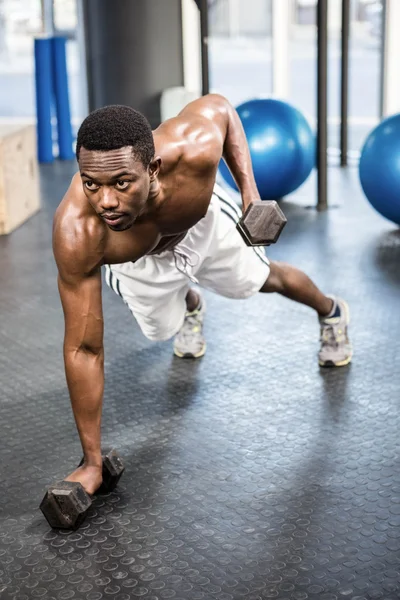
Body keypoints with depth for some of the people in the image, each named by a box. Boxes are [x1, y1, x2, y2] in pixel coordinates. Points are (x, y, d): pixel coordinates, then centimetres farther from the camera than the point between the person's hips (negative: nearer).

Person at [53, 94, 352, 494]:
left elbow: (218, 106, -19)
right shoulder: (76, 233, -47)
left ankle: (331, 312, 60)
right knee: (162, 328, 25)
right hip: (137, 265, 0)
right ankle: (191, 306, 65)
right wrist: (92, 462, -34)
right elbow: (84, 349, -38)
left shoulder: (195, 149, -46)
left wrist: (249, 191, -27)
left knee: (263, 279, 25)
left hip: (204, 224, 0)